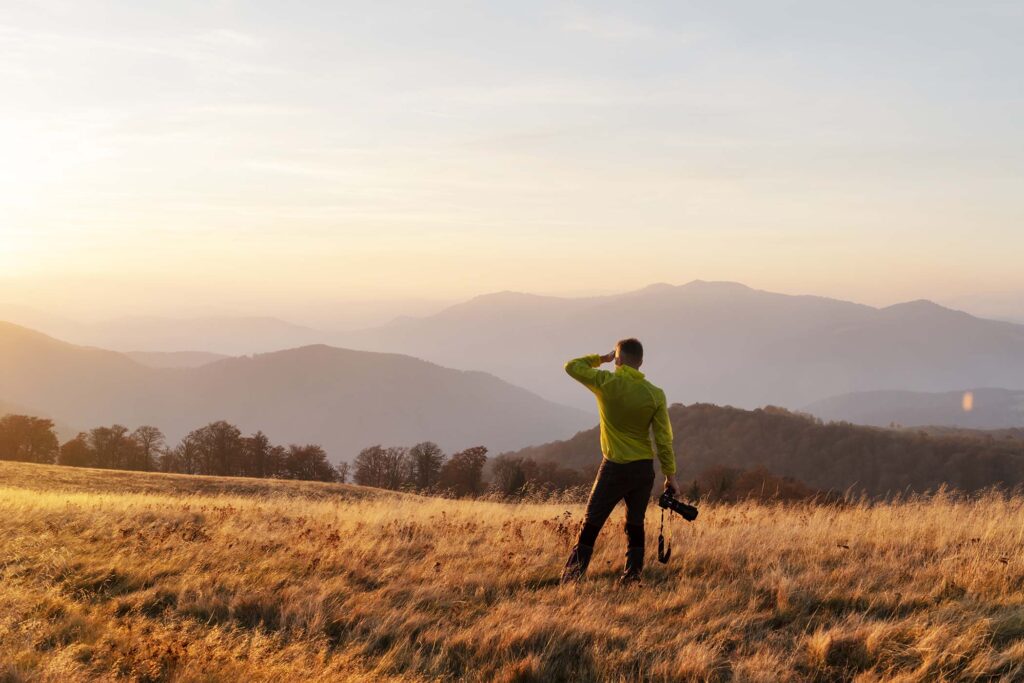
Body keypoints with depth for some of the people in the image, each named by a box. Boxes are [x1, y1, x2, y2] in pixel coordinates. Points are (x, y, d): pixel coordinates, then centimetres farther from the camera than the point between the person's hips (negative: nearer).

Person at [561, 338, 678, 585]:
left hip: (614, 467, -3)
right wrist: (670, 475, 3)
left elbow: (572, 366, 5)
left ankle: (572, 577, 1)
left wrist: (601, 358, 14)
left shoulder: (606, 382, -10)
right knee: (635, 525, 12)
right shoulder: (655, 394, -3)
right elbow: (664, 438, -3)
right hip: (644, 469, 3)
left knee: (591, 524, 3)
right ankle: (632, 576, 11)